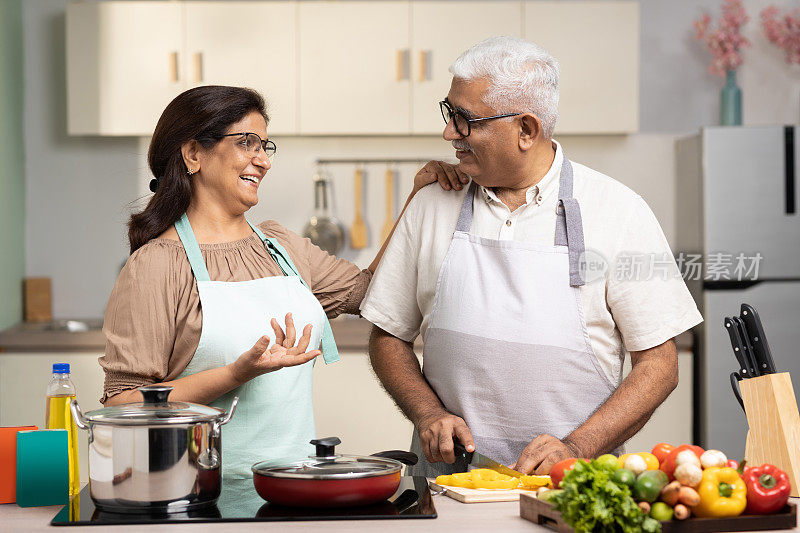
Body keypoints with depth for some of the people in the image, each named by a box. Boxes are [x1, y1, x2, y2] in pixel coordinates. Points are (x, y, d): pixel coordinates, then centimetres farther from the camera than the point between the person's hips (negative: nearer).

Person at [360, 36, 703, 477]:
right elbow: (389, 337, 15)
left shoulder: (619, 211, 0)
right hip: (450, 477, 2)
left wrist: (577, 448, -12)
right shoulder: (431, 205, 9)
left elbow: (658, 363, 1)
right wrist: (429, 413, -2)